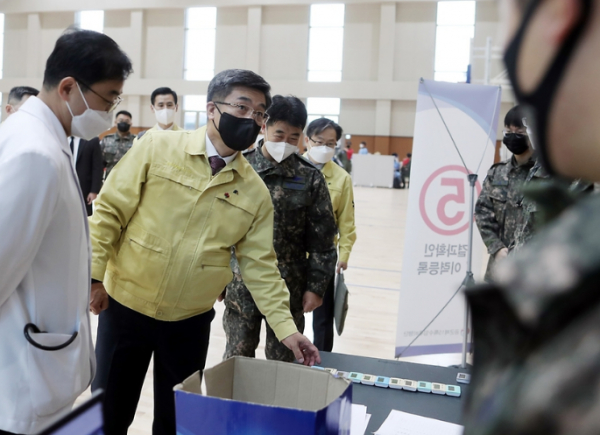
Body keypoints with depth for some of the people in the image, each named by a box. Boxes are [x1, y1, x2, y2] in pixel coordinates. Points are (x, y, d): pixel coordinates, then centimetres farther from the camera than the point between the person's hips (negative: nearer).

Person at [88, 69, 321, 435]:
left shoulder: (255, 191, -2)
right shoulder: (158, 147, -9)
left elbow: (260, 265, 0)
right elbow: (109, 212, -6)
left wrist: (286, 327, -6)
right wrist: (94, 276, -11)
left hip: (190, 321, 2)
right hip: (126, 305, -2)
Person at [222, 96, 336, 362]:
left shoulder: (310, 178, -3)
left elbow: (322, 240, 0)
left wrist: (316, 287, -2)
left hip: (290, 287, 0)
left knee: (283, 363, 10)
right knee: (237, 358, 10)